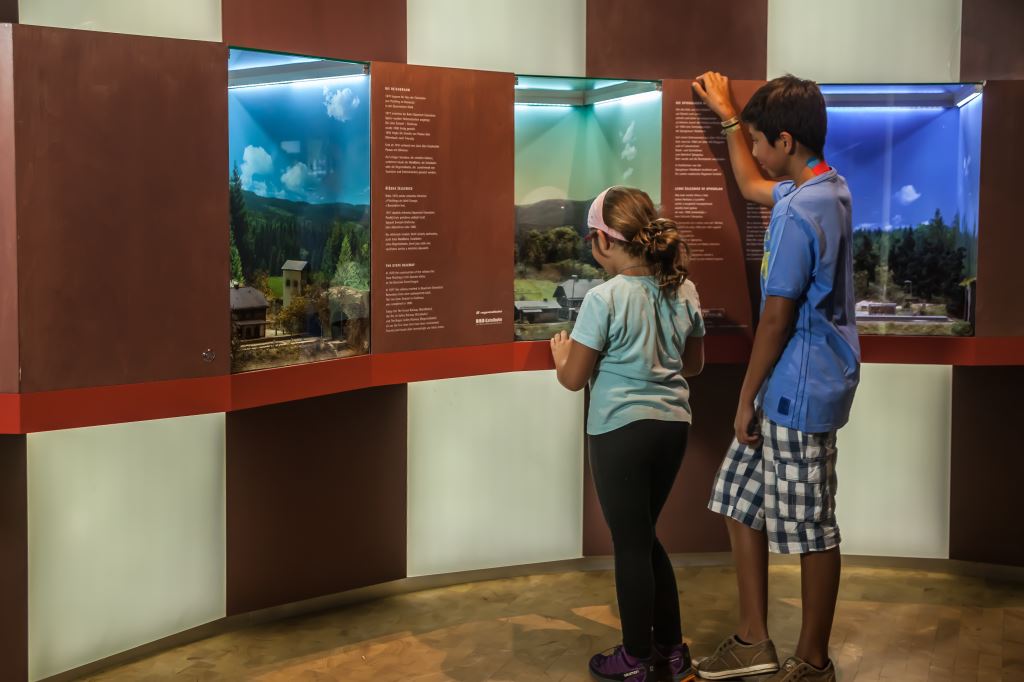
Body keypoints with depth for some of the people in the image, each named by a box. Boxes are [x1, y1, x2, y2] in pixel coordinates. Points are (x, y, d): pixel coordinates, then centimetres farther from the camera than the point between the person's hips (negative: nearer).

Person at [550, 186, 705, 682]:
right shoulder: (684, 291, 1)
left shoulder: (604, 299, -16)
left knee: (630, 544, 7)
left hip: (621, 432, -6)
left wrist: (560, 354, 11)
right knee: (644, 537, 20)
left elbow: (573, 379, -9)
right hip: (673, 426, 6)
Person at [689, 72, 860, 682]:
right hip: (791, 389, 10)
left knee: (812, 529, 4)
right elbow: (751, 187, 28)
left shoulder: (798, 213, -22)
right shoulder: (829, 187, 9)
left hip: (801, 393, -10)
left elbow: (777, 318, -19)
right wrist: (727, 113, 34)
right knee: (741, 500, 16)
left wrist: (748, 397, -9)